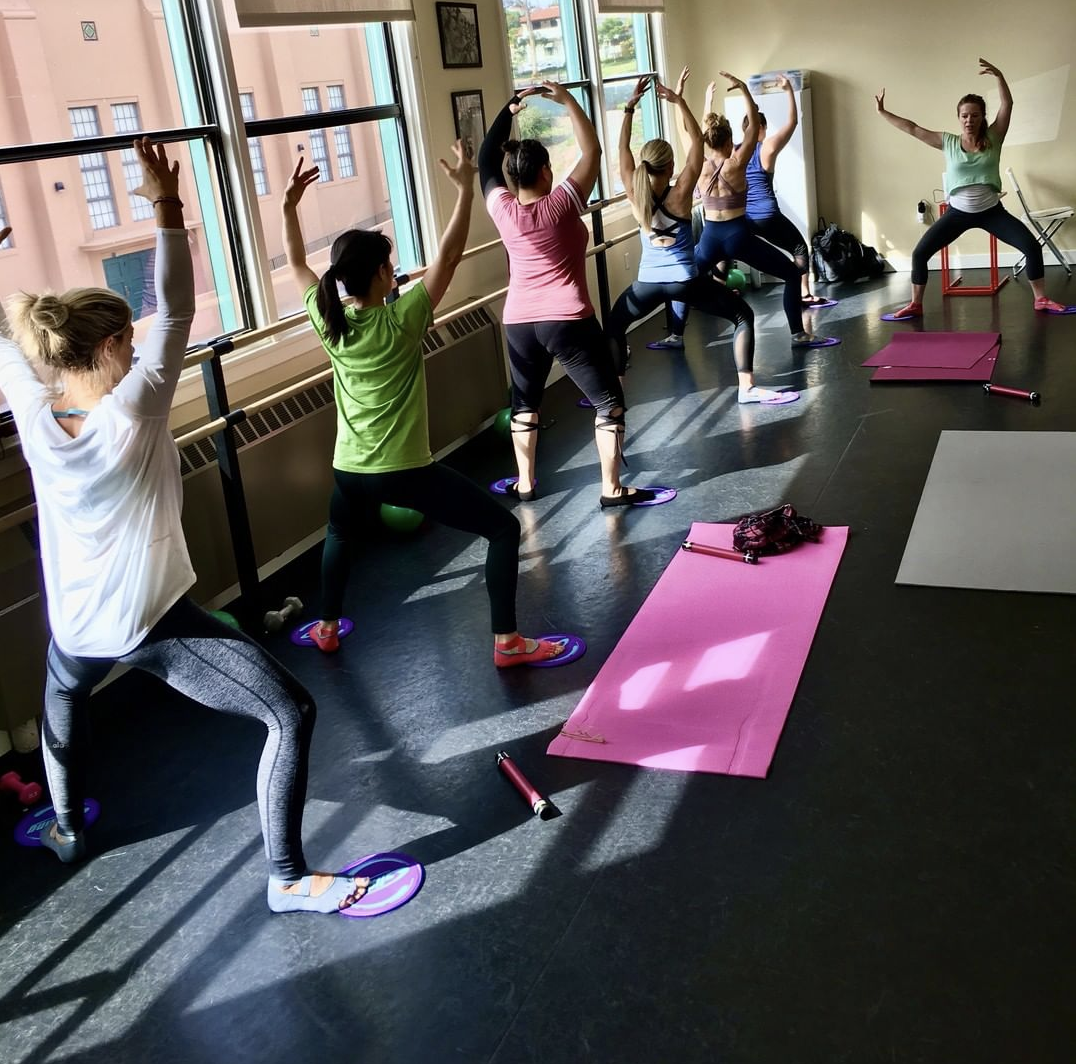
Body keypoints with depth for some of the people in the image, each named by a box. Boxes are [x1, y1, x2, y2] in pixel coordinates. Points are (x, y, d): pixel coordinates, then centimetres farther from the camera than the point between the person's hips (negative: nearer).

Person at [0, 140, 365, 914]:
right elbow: (177, 313, -15)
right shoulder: (134, 412, -21)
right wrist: (167, 205, -13)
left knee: (63, 698, 41)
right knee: (293, 713, -3)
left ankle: (67, 828, 55)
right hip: (156, 624, -6)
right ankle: (290, 880, -1)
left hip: (76, 628, 6)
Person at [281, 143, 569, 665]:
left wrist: (289, 206, 18)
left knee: (339, 535, 38)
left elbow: (297, 265, 15)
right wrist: (465, 188, -8)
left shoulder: (328, 321, -1)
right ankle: (507, 642, -1)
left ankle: (326, 628, 46)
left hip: (350, 469, 6)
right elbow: (448, 256, -12)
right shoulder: (401, 320, -15)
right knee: (504, 528, 1)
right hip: (404, 470, -6)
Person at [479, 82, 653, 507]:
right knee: (609, 402, 4)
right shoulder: (561, 204, -10)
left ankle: (524, 483, 28)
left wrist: (510, 108, 16)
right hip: (568, 321, -5)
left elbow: (485, 161, 14)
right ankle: (612, 488, 3)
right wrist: (568, 100, 2)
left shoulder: (502, 208, -1)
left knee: (524, 403, 20)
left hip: (518, 322, 5)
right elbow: (592, 151, -3)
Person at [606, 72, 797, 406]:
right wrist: (679, 102, -11)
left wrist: (629, 108, 2)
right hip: (684, 280, -3)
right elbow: (697, 142, -8)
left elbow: (623, 149, 4)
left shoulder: (635, 196, -4)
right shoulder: (680, 193, -11)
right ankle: (747, 387, -3)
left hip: (647, 282, 3)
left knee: (615, 325, 27)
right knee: (743, 316, 8)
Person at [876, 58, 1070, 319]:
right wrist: (882, 112, -5)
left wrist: (998, 75, -28)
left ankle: (1041, 299, 4)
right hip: (958, 212, 0)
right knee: (920, 253, -8)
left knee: (1032, 246, -11)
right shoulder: (948, 142, -1)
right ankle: (915, 305, 6)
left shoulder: (993, 138, -2)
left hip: (991, 211, 0)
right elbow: (912, 128, -2)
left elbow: (1007, 104, -14)